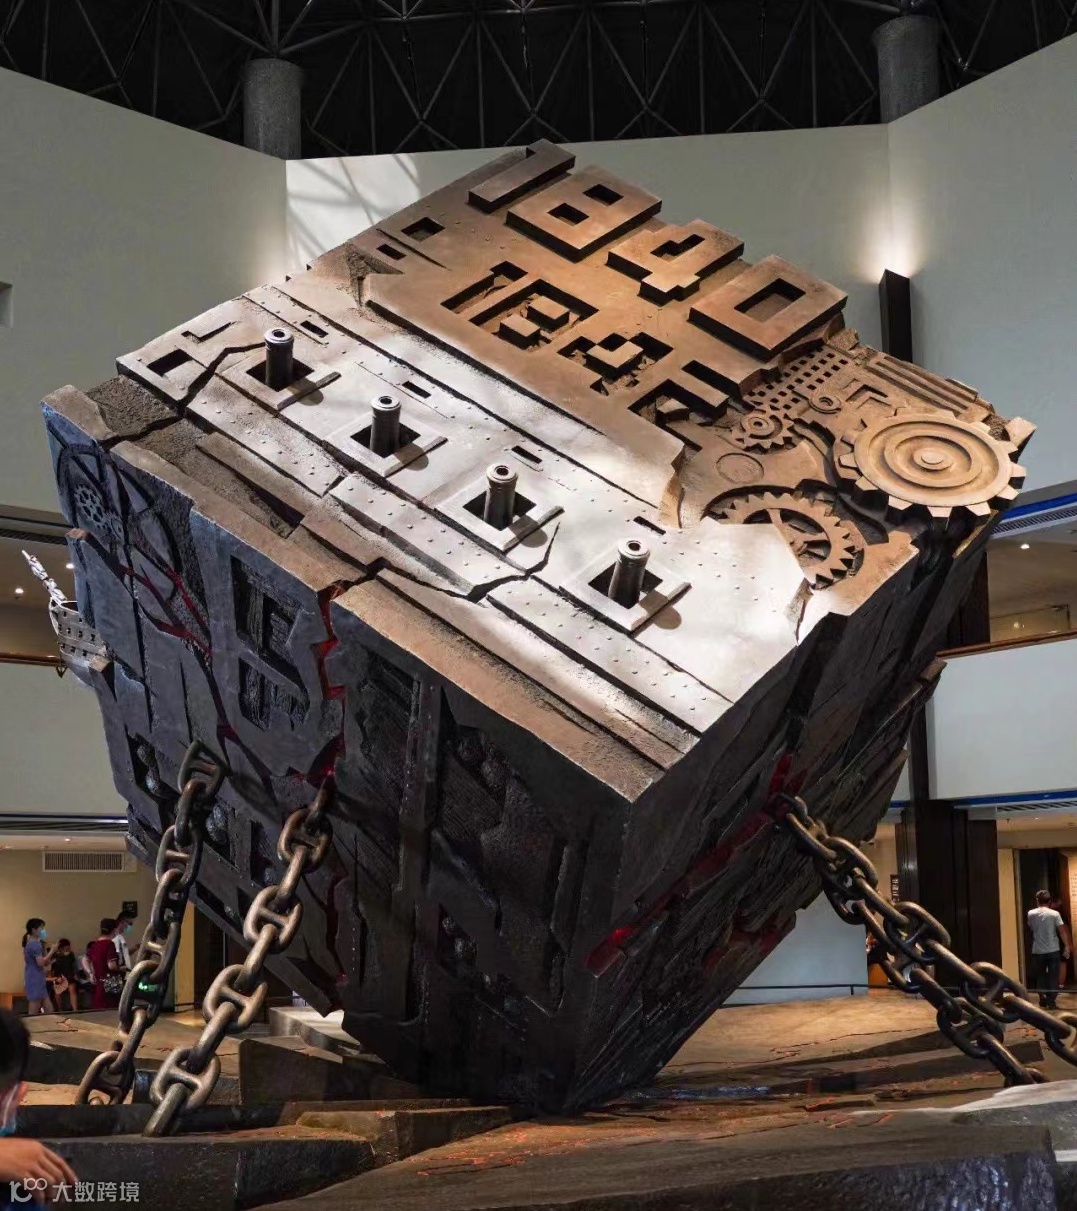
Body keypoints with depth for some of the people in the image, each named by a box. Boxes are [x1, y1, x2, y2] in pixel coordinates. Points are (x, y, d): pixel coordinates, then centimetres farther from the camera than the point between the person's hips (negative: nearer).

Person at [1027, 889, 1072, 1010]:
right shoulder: (1055, 914, -8)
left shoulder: (1031, 914, -1)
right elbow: (1062, 931, -10)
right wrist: (1067, 946, -3)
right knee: (1053, 976, 4)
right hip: (1053, 950, -2)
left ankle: (1043, 998, 20)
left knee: (1040, 975, 17)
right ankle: (1051, 1001, 2)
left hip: (1038, 951, 2)